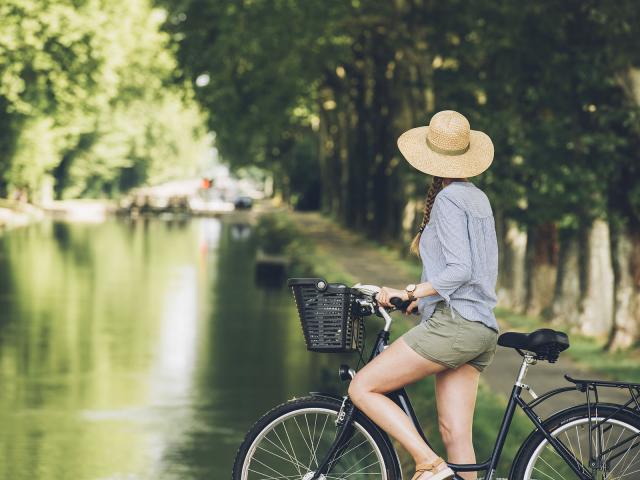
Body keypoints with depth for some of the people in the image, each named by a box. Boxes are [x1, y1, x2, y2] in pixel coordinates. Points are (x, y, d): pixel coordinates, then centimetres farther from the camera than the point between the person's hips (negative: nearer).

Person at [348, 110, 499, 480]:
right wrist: (416, 292, 26)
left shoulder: (448, 199, -7)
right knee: (456, 436, 5)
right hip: (483, 328, 9)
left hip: (453, 322, -9)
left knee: (363, 388, -6)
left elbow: (459, 270, -17)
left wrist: (410, 293, -18)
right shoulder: (479, 197, 19)